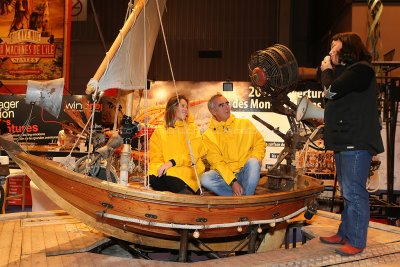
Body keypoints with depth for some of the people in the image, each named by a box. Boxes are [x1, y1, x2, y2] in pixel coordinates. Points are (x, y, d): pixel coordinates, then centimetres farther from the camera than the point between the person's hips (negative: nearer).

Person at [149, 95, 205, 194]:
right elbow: (155, 157, 10)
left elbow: (193, 154, 1)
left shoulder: (193, 128, 16)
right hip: (165, 171, 2)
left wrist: (172, 162, -15)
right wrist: (160, 167, -15)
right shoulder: (159, 131, 19)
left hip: (187, 171, -2)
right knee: (153, 179, -34)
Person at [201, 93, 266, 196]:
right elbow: (216, 161, -6)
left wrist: (255, 159, -13)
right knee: (205, 178, -29)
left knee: (252, 162, -31)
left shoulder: (245, 124, 9)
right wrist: (233, 182, -18)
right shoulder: (208, 135, 2)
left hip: (246, 173, 1)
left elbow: (260, 142, 10)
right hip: (225, 175, 0)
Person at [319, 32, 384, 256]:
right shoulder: (347, 70, 21)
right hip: (344, 141, 10)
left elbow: (331, 91, -18)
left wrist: (327, 70, 0)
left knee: (354, 192, -7)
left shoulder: (361, 69, -11)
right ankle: (344, 234, 25)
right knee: (349, 192, 15)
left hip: (356, 143, -10)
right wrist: (331, 70, 6)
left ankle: (356, 241, 0)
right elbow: (332, 95, 15)